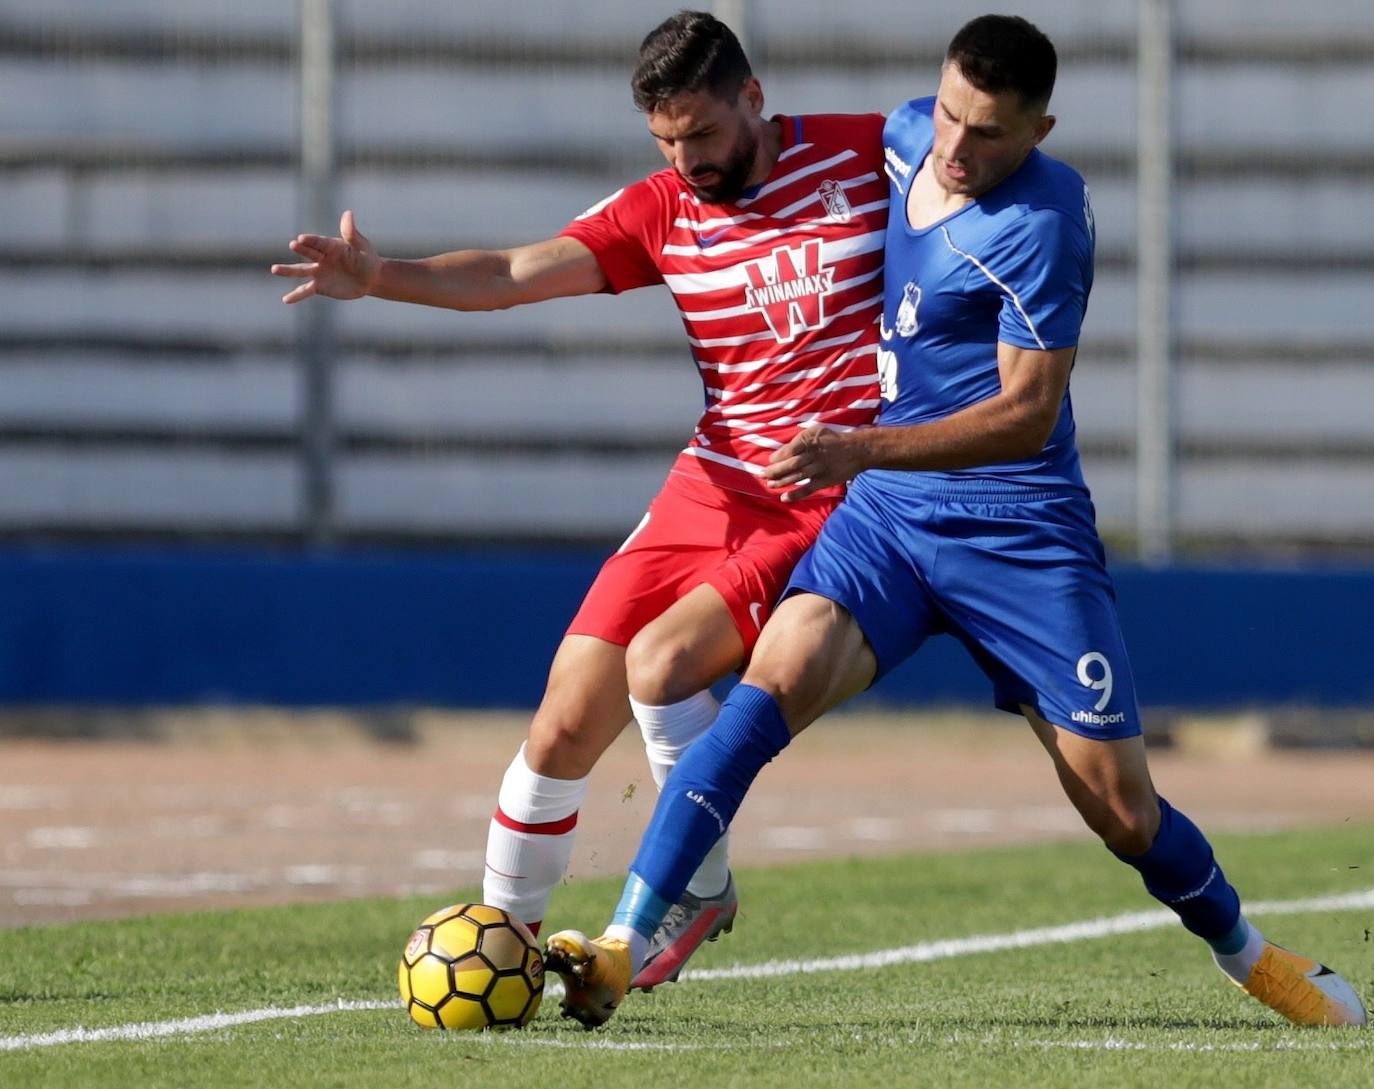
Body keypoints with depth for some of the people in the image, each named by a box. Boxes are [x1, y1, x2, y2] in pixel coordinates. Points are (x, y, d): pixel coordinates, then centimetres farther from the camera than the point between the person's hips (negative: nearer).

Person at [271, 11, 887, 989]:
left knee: (660, 660, -24)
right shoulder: (663, 212, 3)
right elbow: (516, 274, -7)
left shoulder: (866, 156, -5)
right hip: (713, 489, 5)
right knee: (566, 724, 0)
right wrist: (381, 278, -24)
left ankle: (700, 888, -3)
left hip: (834, 499, -5)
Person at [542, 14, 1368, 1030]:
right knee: (771, 687, -22)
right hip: (884, 521, 4)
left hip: (1021, 532, -4)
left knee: (1122, 810, -1)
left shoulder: (1041, 223, -18)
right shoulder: (905, 136, 1)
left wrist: (862, 450, -31)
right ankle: (621, 951, -29)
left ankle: (1252, 956, 29)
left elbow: (1029, 413, -22)